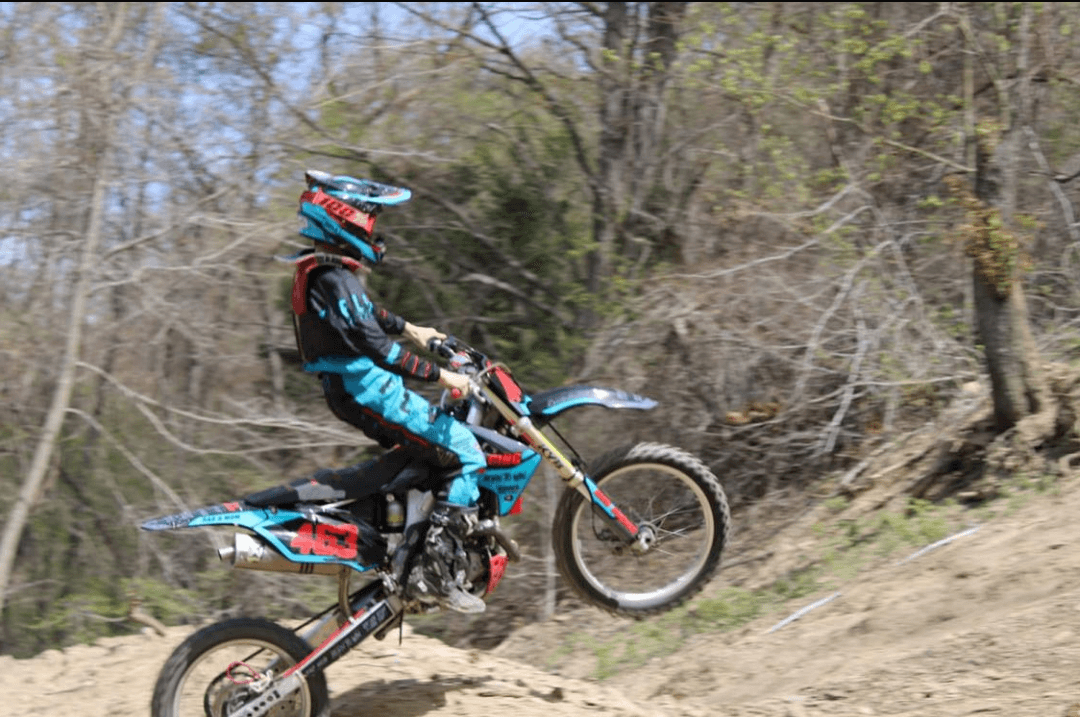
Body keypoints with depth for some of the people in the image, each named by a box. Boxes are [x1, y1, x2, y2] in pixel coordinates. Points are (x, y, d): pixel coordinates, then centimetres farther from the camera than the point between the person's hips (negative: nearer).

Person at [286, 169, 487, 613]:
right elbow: (376, 348, -25)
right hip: (370, 392, -10)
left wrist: (410, 329, 37)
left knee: (440, 445, 26)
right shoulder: (334, 279, -20)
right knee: (469, 456, -11)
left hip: (351, 392, 10)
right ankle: (438, 568, -15)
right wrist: (440, 375, -22)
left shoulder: (320, 271, 12)